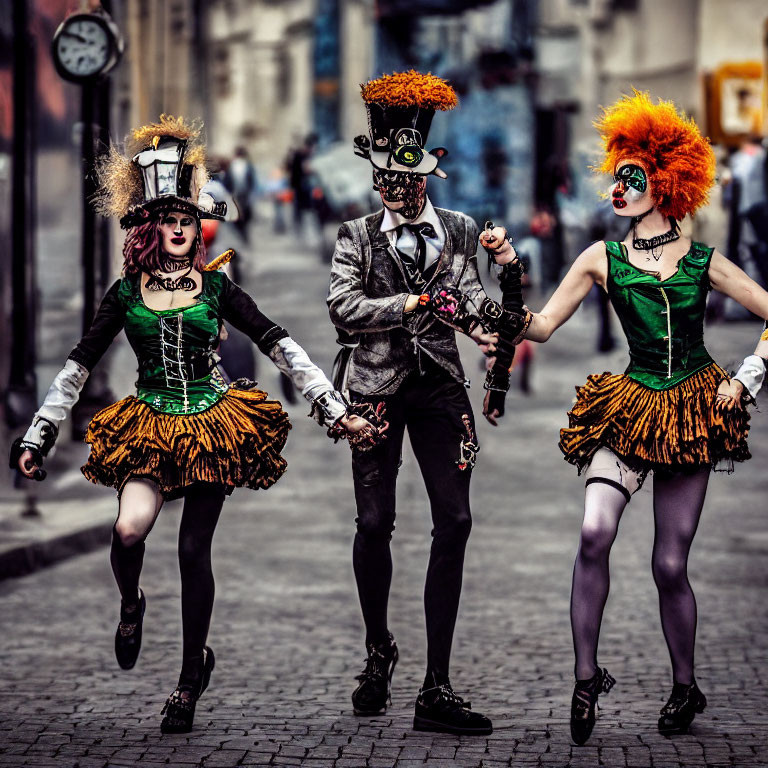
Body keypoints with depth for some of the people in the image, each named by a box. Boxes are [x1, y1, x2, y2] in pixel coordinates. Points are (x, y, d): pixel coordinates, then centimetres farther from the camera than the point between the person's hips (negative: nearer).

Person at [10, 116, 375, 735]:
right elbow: (79, 366, 10)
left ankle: (193, 672, 17)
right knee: (131, 527, -25)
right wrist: (38, 436, 9)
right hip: (150, 428, 0)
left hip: (213, 425, 0)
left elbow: (281, 347, 1)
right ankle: (131, 604, 9)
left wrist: (336, 409, -5)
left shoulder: (217, 288, 3)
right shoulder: (126, 295, 4)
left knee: (194, 551, 1)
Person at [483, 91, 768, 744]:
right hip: (629, 406, 0)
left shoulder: (702, 263, 1)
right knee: (595, 533, -24)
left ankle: (686, 687, 22)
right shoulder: (603, 258, 2)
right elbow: (539, 327, 1)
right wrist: (508, 271, -10)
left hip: (692, 414, 0)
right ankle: (587, 677, -14)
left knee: (671, 564, 1)